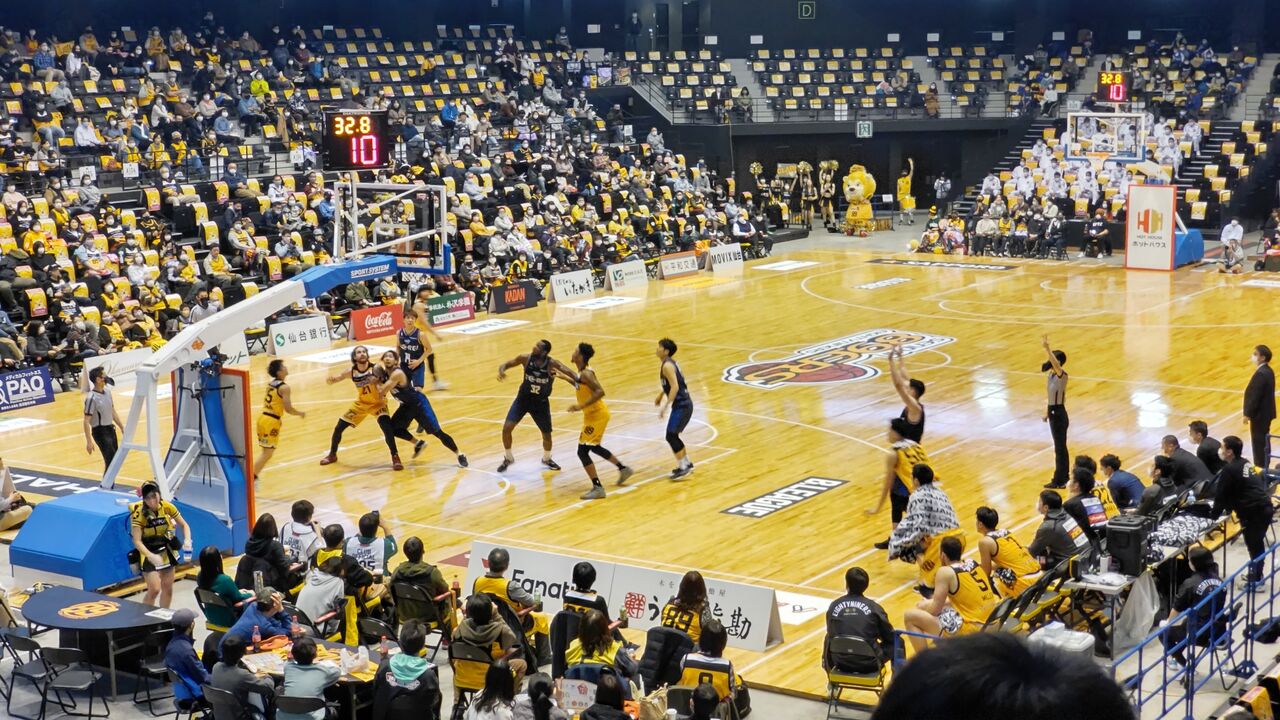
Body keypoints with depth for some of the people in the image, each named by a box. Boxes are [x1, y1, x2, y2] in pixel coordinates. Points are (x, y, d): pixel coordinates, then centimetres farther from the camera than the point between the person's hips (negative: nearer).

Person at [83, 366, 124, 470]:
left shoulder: (107, 392, 6)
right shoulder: (91, 398, -19)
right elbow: (86, 421, -18)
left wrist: (122, 428, 19)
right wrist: (89, 441, -21)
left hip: (110, 429, 8)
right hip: (100, 432, -8)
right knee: (110, 461, -11)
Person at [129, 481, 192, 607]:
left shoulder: (167, 506, -14)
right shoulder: (139, 512, -25)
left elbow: (184, 525, -2)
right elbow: (137, 541, -28)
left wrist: (187, 540, -21)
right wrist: (151, 556, -42)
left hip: (166, 551, 4)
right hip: (148, 553, -4)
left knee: (168, 588, 11)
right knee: (154, 589, -13)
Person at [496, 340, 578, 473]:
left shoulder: (552, 364, -21)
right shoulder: (526, 358, -17)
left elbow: (572, 374, -23)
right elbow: (506, 364, -6)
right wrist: (501, 371, -29)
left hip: (541, 403, -1)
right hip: (523, 398, 1)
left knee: (547, 434, 10)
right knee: (507, 428, -10)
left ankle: (546, 459, 41)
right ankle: (508, 458, 14)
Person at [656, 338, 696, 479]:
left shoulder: (667, 366, -16)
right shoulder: (671, 363, 14)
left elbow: (675, 387, -24)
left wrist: (666, 406, -25)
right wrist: (661, 395, 35)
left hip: (681, 405, -10)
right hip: (684, 404, 10)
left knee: (671, 436, -8)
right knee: (673, 436, 17)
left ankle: (682, 468, -5)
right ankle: (687, 464, 26)